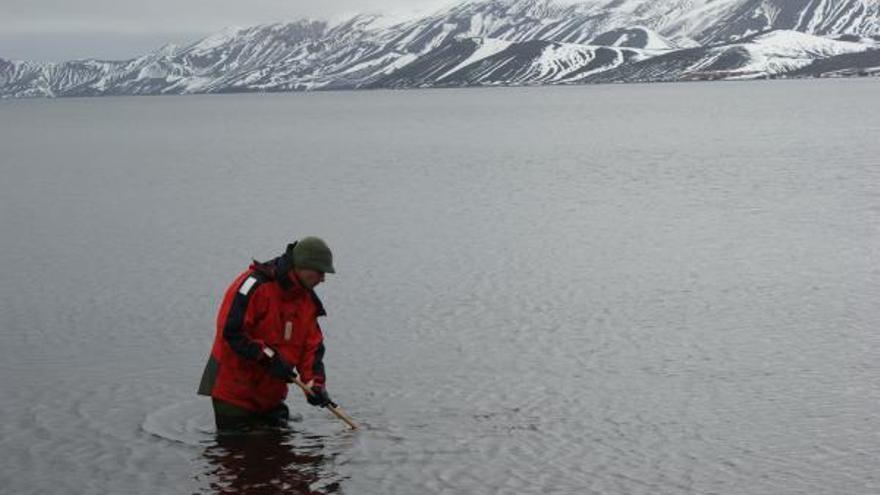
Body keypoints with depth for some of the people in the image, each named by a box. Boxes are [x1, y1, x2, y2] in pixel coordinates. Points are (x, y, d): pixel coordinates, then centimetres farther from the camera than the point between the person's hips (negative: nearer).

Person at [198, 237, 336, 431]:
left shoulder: (308, 300, 6)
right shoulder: (255, 285, -20)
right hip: (234, 389, -8)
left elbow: (312, 347, 7)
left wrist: (315, 383, -9)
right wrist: (270, 358, -24)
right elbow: (231, 331, -24)